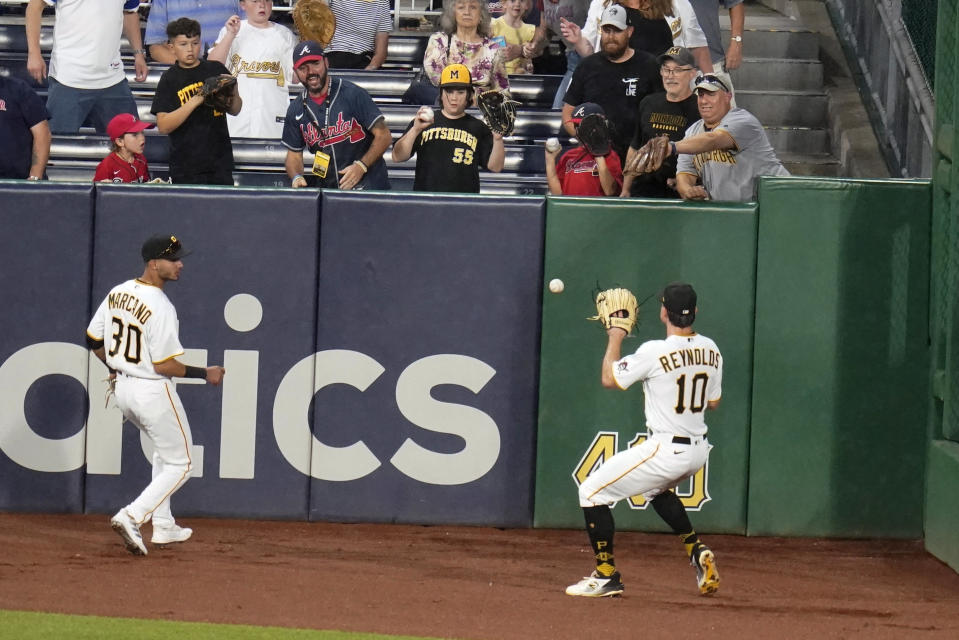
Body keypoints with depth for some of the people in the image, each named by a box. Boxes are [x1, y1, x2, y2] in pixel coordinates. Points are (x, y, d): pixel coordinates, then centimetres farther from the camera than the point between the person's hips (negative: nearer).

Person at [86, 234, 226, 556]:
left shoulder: (118, 293, 2)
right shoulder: (160, 307, -23)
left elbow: (93, 339, 10)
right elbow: (164, 364, -23)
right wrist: (205, 374, -11)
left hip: (123, 388, 9)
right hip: (153, 392, -8)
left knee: (164, 451, 27)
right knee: (180, 463, 5)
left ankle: (163, 527, 28)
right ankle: (132, 517, -10)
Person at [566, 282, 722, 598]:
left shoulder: (654, 352, -19)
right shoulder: (710, 350, 0)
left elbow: (609, 379, -6)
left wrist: (615, 339, 7)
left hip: (665, 450, -7)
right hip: (698, 450, 8)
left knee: (592, 491, 4)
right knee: (656, 489, 38)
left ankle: (607, 576, 2)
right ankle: (696, 551, 22)